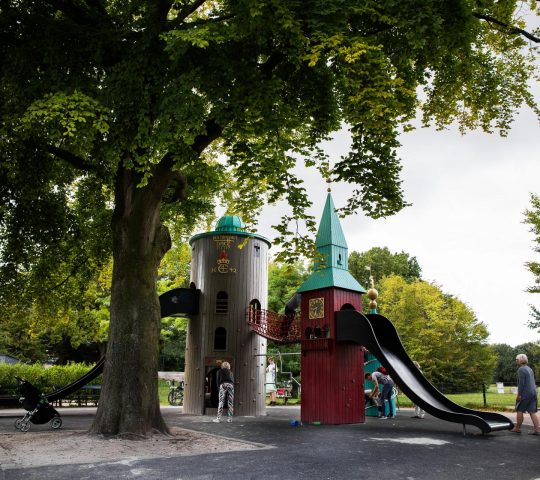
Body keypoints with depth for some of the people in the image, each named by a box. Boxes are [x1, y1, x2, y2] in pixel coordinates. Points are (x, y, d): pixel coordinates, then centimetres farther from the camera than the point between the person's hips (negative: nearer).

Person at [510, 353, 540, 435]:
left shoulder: (521, 369, -11)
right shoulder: (530, 369, 16)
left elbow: (521, 383, -17)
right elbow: (533, 382, 20)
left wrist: (519, 394, -16)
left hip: (525, 394, -8)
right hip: (533, 393, 8)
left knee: (520, 410, 2)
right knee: (532, 411, 6)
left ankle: (517, 428, 9)